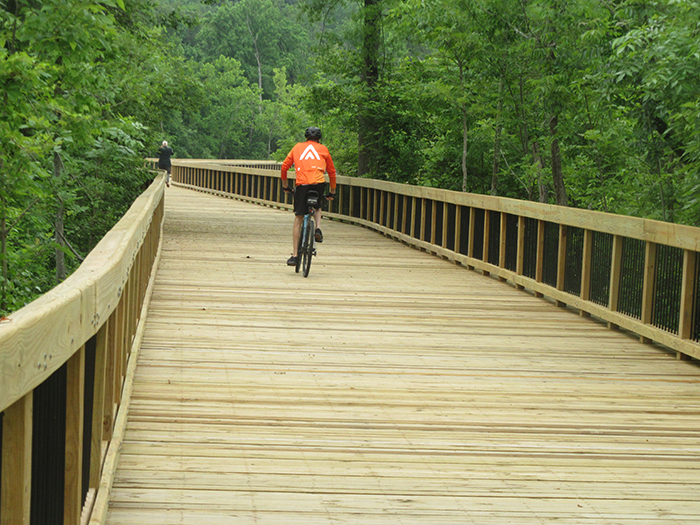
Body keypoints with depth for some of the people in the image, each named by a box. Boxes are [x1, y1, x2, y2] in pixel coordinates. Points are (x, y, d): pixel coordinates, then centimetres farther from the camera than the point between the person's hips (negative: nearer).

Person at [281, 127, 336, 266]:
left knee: (298, 219, 5)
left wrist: (285, 184, 32)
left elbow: (284, 166, 18)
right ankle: (318, 228, 5)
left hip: (302, 184, -1)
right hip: (319, 184, 1)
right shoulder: (323, 149, 20)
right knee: (317, 206, 33)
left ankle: (294, 255, 2)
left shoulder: (297, 147, 20)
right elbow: (331, 171, 23)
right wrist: (332, 191, 32)